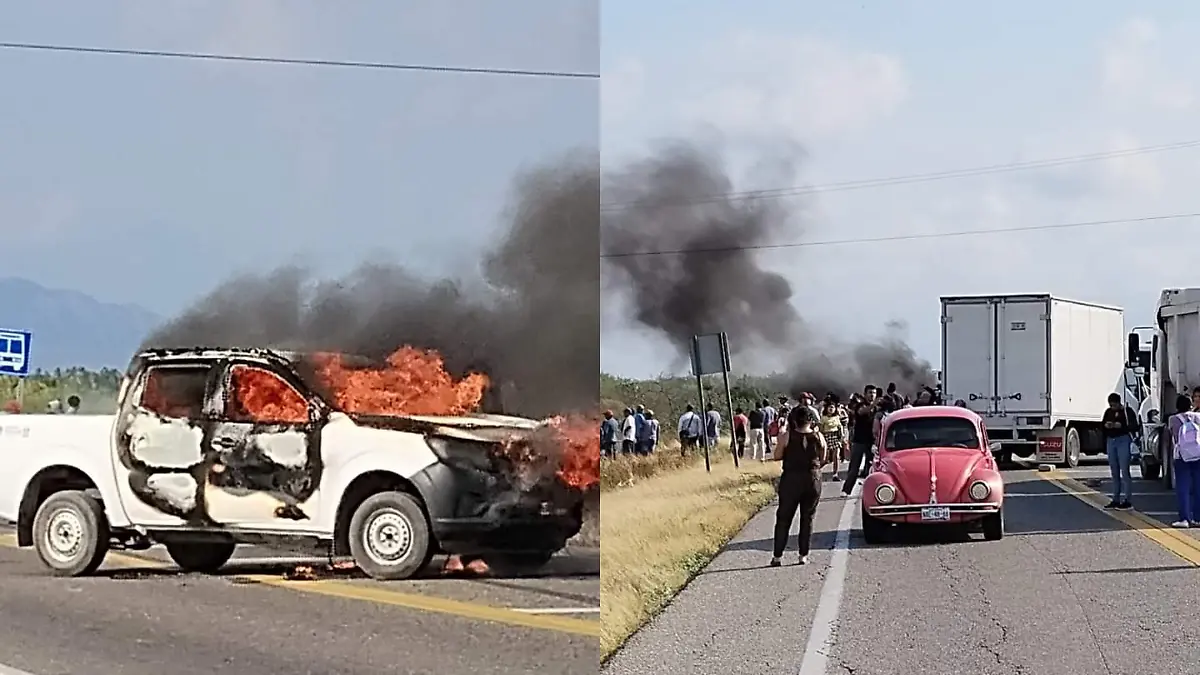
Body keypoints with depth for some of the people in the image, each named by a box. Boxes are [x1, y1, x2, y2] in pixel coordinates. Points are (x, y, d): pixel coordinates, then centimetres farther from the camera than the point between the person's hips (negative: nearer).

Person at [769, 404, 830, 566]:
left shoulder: (788, 437, -10)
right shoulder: (818, 437, -3)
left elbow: (777, 456, -4)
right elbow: (824, 459, 5)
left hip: (791, 480, -2)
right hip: (813, 480, 2)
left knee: (783, 518, 7)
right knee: (807, 518, 12)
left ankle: (777, 556, 6)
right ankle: (804, 555, 10)